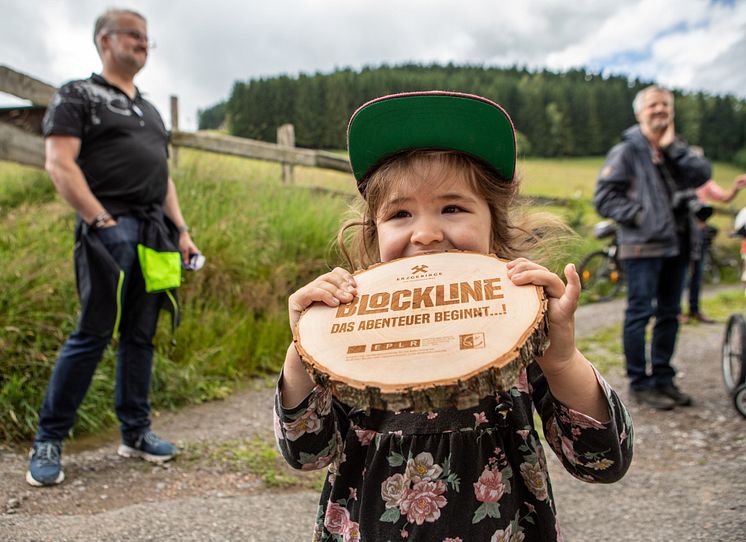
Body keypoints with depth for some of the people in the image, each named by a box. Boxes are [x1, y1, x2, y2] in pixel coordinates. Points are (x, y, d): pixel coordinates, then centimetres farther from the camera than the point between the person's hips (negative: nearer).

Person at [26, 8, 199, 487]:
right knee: (93, 335, -8)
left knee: (141, 336, 7)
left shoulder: (150, 110, 25)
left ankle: (136, 433, 16)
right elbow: (60, 164, -8)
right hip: (110, 228, -6)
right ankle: (48, 441, 4)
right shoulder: (79, 96, 4)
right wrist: (100, 220, -16)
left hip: (155, 232, 7)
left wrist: (181, 230, 12)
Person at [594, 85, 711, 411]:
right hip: (642, 246, -6)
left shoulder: (678, 148, 15)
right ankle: (639, 383, 5)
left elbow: (702, 174, -4)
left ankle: (663, 379, 24)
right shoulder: (626, 151, -2)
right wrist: (638, 214, -15)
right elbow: (604, 197, -7)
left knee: (669, 314, 12)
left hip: (676, 245, 6)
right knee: (639, 314, -4)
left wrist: (672, 149, -9)